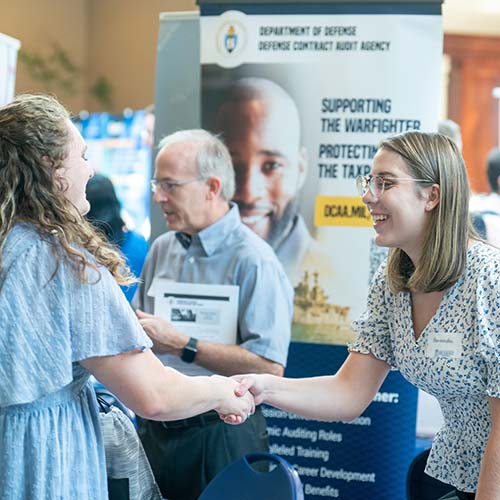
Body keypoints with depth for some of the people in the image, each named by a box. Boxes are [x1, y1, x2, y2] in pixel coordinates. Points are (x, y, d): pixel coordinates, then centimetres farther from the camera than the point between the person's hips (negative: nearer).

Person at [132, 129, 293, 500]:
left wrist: (180, 345, -23)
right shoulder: (162, 249, 8)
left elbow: (269, 368, -24)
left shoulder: (253, 261, -15)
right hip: (155, 429, 6)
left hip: (219, 438, -6)